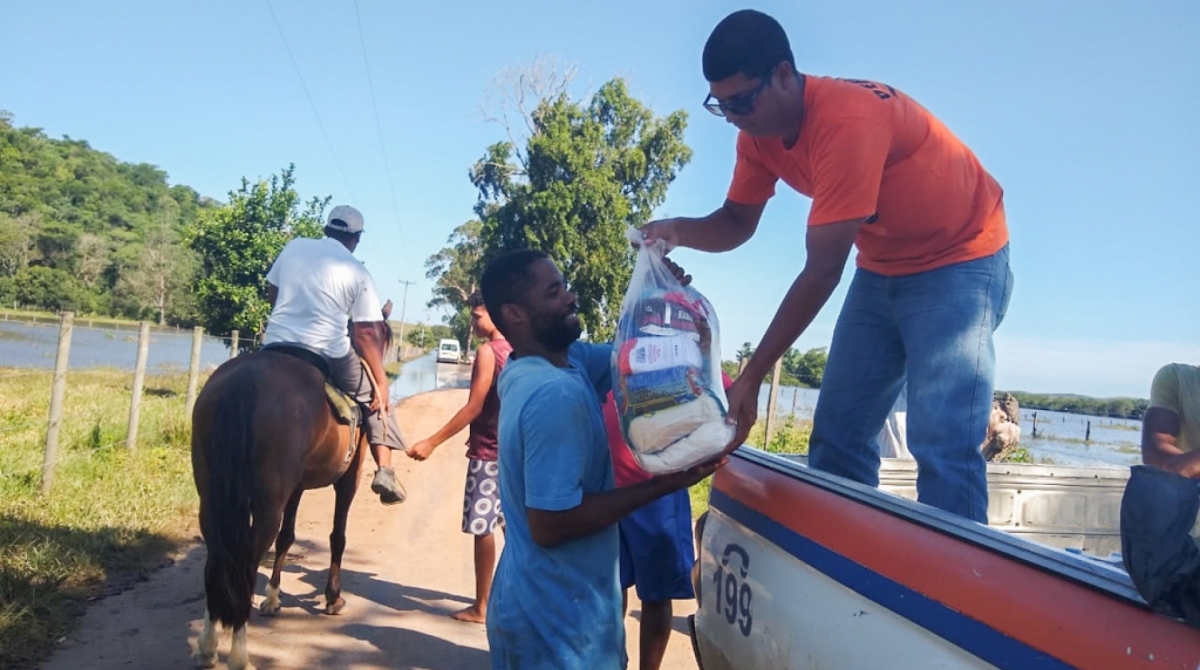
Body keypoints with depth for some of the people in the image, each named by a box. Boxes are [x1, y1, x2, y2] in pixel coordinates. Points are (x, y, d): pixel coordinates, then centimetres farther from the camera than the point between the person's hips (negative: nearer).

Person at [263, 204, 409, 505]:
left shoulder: (294, 247, 6)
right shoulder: (357, 273, -3)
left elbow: (271, 294, 17)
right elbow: (366, 334, -6)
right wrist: (381, 382, 0)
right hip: (326, 355, -3)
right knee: (373, 397, 16)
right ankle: (385, 470, 4)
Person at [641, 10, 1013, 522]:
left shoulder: (847, 123, -32)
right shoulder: (758, 132, -7)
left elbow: (822, 272, -33)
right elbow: (736, 222, 2)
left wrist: (750, 378, -31)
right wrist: (680, 230, -21)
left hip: (958, 262, -7)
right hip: (883, 270, 8)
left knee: (940, 446, -19)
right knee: (836, 437, 4)